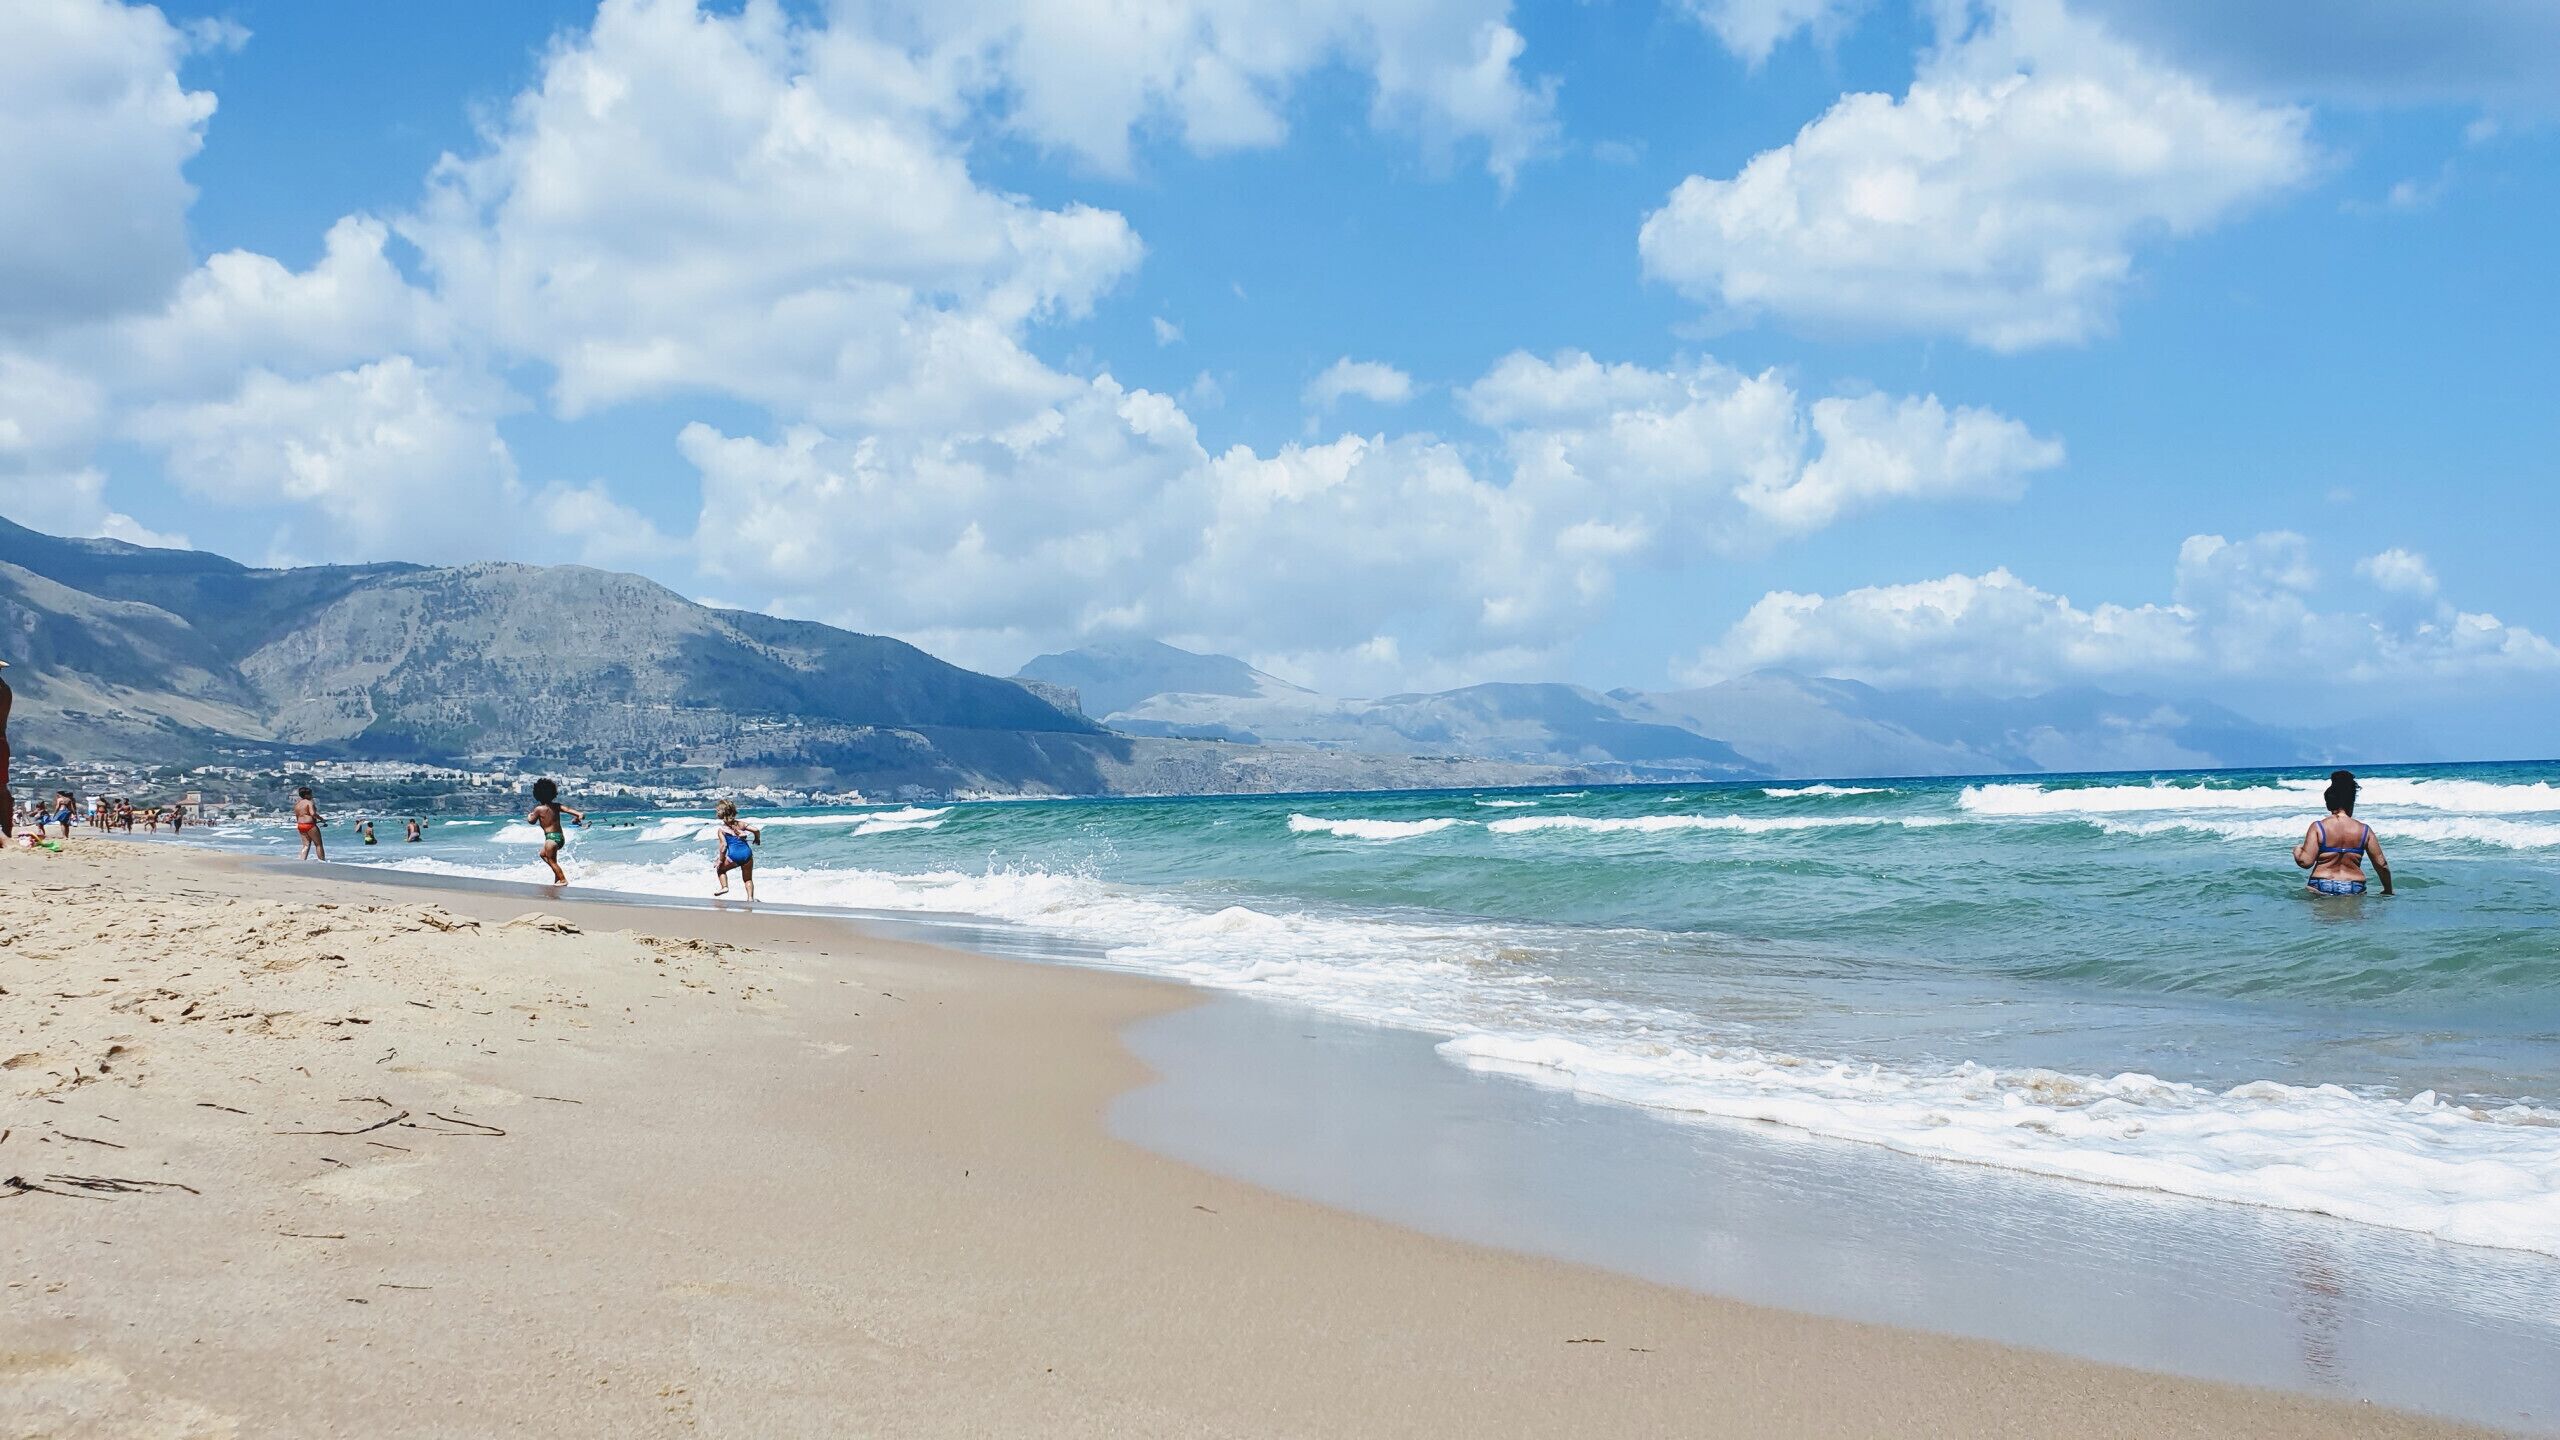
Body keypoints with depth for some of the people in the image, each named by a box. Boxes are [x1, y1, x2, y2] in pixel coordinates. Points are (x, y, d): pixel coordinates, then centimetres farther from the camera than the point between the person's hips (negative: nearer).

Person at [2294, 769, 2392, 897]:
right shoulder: (2364, 830, 5)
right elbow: (2381, 865, 8)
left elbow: (2305, 862, -8)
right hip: (2354, 890, 1)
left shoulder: (2318, 827, -1)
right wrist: (2388, 891, 22)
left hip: (2321, 887, -1)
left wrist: (2297, 850, 15)